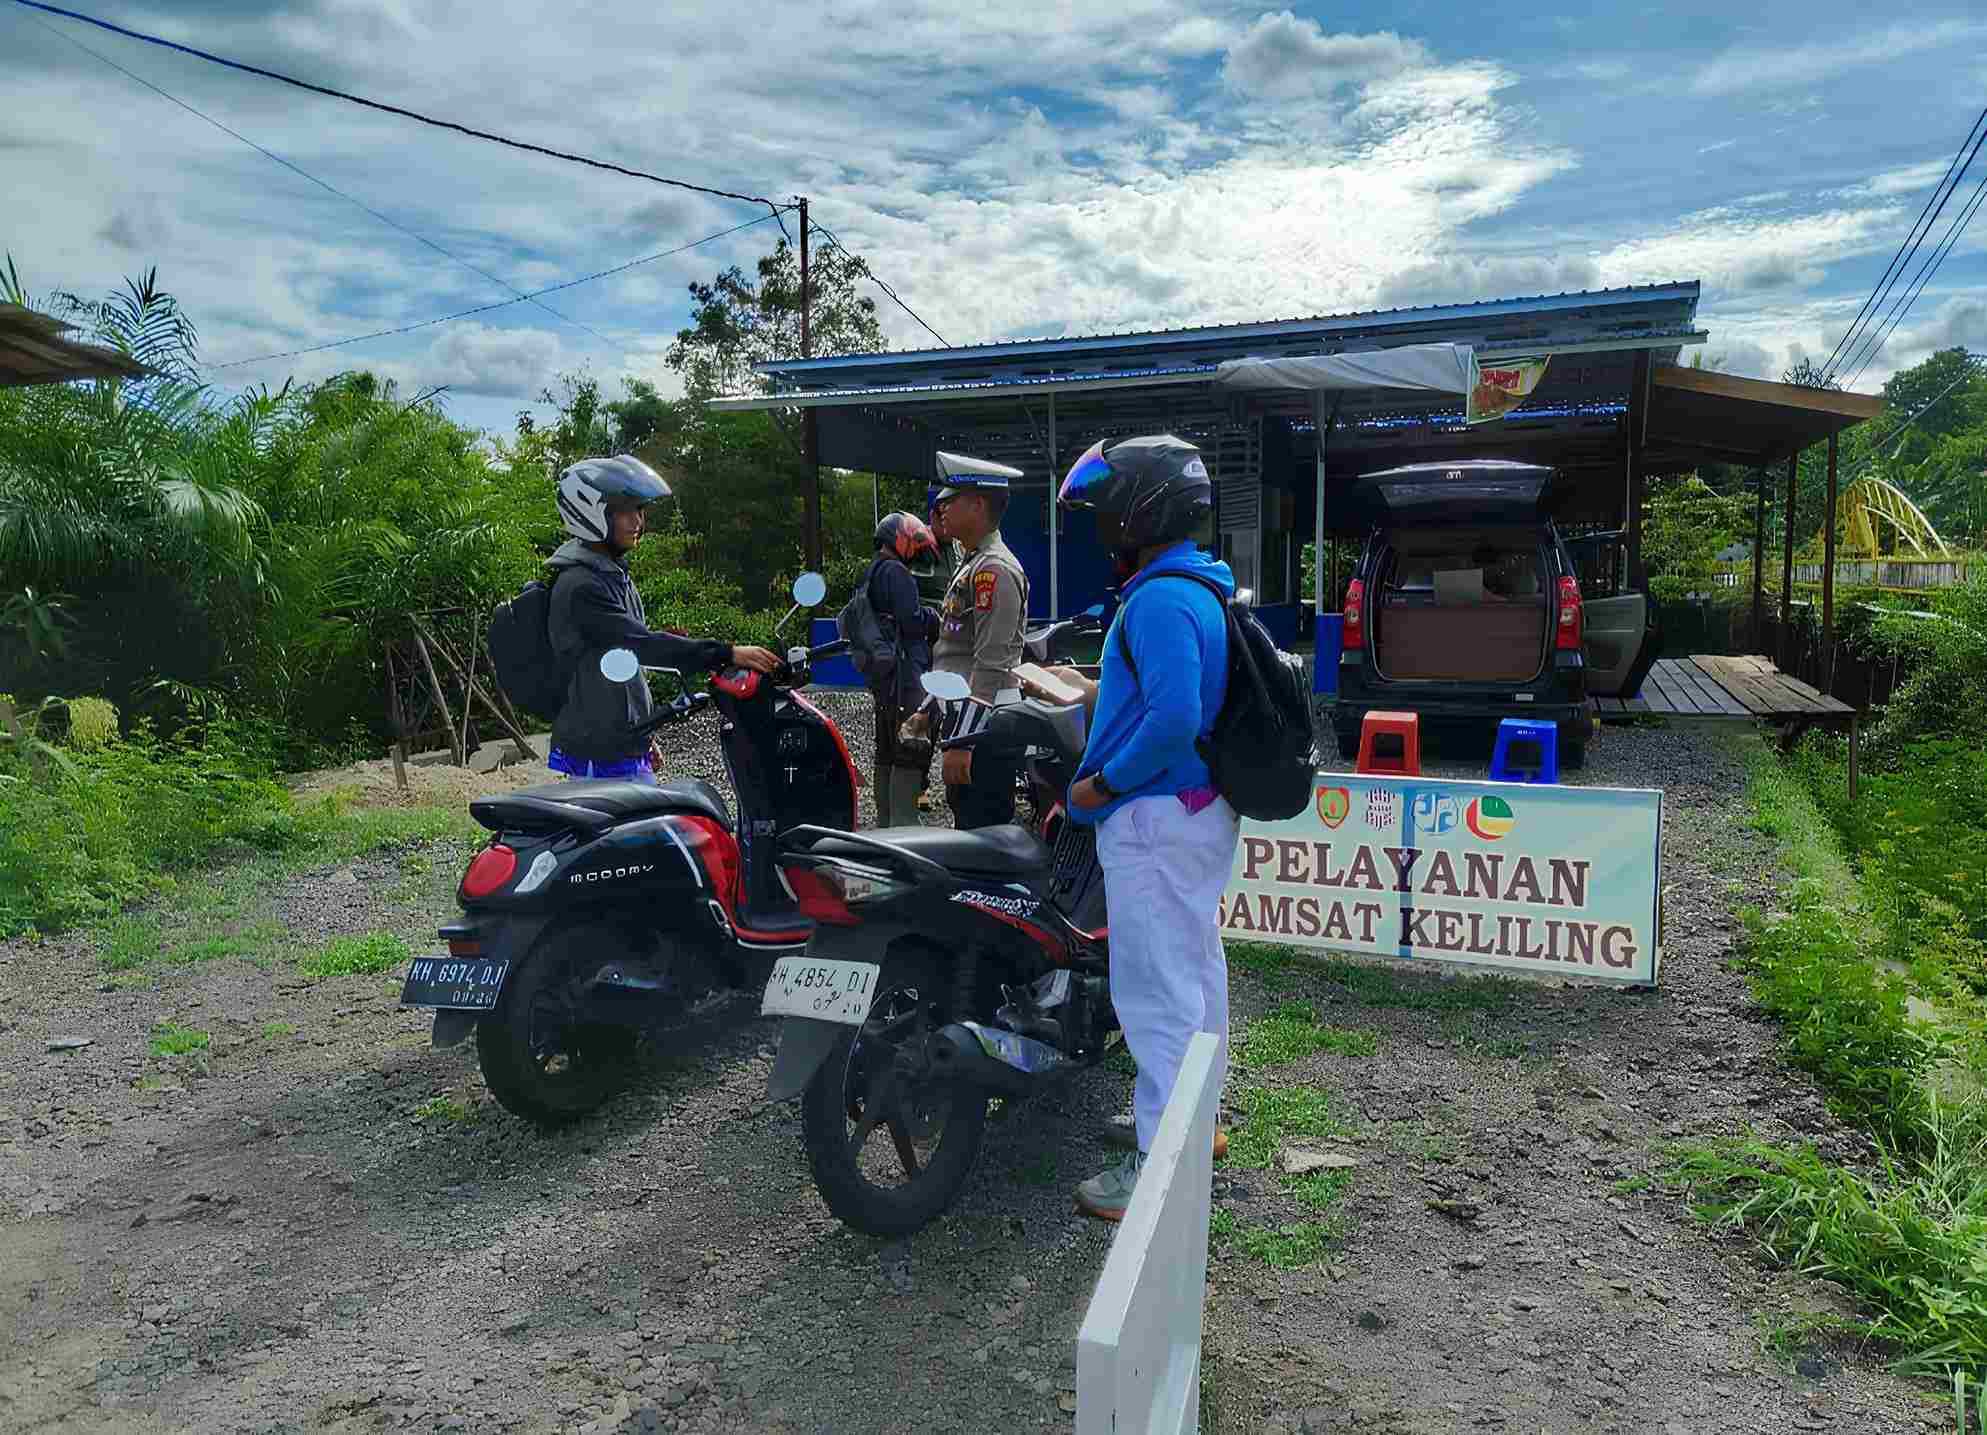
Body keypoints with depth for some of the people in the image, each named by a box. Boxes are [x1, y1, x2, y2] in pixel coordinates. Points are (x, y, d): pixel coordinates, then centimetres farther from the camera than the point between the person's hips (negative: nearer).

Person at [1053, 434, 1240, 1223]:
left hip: (1156, 819, -11)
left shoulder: (1160, 601, -20)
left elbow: (1174, 719, -30)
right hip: (1202, 810, 11)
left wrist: (1101, 786, -19)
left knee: (1158, 993, -4)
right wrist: (1097, 689, 22)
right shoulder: (1200, 589, 14)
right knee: (1196, 972, 20)